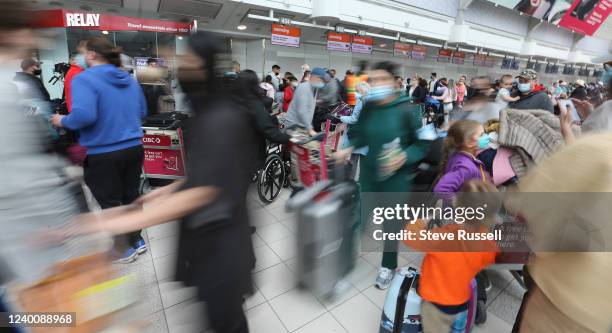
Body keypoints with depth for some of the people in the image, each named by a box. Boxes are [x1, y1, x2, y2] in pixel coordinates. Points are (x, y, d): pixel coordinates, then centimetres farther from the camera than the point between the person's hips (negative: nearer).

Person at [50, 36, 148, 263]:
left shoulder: (84, 79, -11)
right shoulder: (130, 80, 10)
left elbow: (84, 115, -24)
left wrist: (62, 121, -4)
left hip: (104, 154, -6)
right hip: (134, 148, 6)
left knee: (110, 203, 10)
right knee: (130, 196, 19)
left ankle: (124, 250, 23)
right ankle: (136, 240, 32)